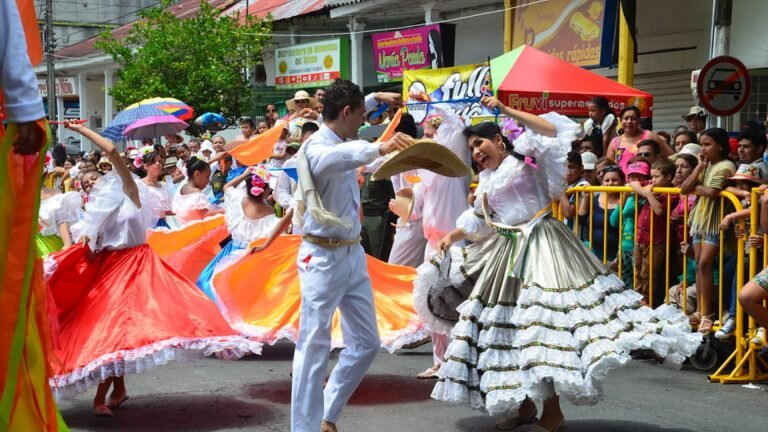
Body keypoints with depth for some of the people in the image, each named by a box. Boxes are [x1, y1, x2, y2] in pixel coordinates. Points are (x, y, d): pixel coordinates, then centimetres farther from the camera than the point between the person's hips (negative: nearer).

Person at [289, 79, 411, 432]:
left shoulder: (342, 141, 8)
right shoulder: (316, 148, -18)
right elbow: (333, 159, -45)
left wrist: (375, 98, 40)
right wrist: (378, 148, -61)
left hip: (353, 254, 9)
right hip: (323, 258, -9)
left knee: (366, 343, 12)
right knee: (314, 347, -6)